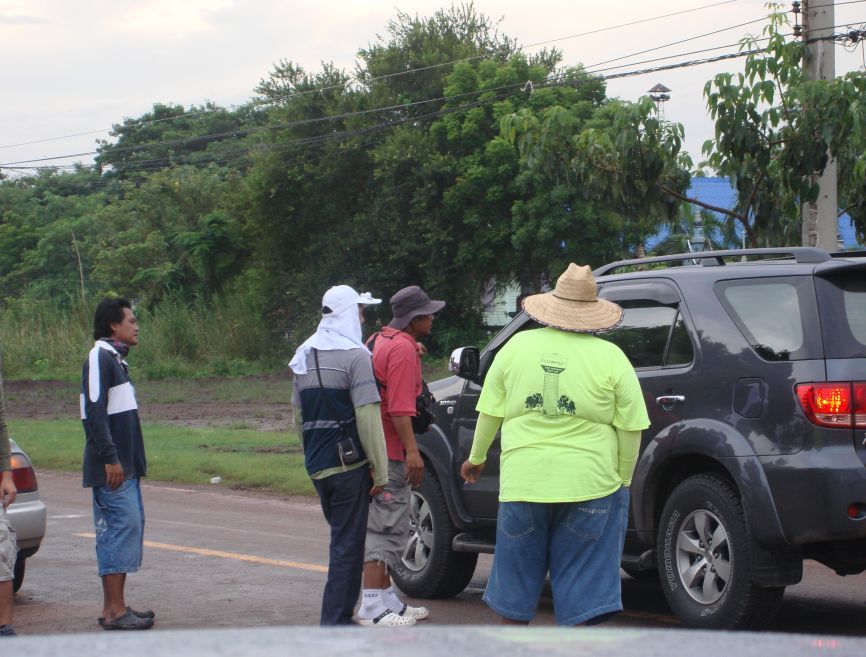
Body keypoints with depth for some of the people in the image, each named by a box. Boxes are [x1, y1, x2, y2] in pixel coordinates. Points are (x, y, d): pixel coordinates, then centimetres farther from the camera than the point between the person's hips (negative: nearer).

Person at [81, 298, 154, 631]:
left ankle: (114, 606, 13)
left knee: (130, 526, 9)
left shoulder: (116, 359, 19)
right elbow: (94, 412, -19)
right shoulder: (99, 358, -11)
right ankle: (115, 610, -13)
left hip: (125, 465, 10)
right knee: (122, 526, -12)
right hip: (111, 466, -10)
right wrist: (110, 457, -22)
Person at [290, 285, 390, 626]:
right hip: (348, 463, -8)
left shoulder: (304, 355, 13)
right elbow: (367, 416, -17)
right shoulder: (354, 355, -12)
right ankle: (335, 621, -5)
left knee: (342, 537, 19)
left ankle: (339, 614, 23)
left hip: (316, 465, 8)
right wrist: (380, 470, -16)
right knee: (348, 543, -3)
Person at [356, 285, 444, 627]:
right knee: (386, 527, -10)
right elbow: (400, 407, -23)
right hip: (389, 452, -10)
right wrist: (412, 450, -25)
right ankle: (373, 608, -12)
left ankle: (388, 601, 21)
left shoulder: (381, 340, 16)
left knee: (388, 527, 15)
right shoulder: (403, 348, -15)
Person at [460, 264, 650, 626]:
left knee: (514, 598, 17)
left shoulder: (517, 346, 2)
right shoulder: (611, 357, -4)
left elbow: (489, 413, 8)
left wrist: (477, 458, 24)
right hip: (590, 485, -2)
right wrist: (622, 481, 9)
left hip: (522, 484, 2)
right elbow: (630, 430, -4)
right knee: (582, 597, 3)